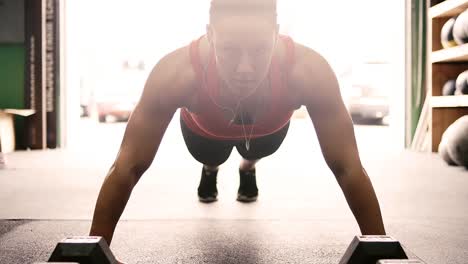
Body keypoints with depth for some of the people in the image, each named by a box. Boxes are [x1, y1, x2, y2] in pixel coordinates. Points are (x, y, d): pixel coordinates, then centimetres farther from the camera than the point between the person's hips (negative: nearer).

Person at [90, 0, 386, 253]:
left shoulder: (308, 70, -46)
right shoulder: (176, 73, -47)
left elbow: (349, 168, -37)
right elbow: (127, 167, -39)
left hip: (269, 127, 1)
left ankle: (248, 169, 54)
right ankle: (210, 169, 48)